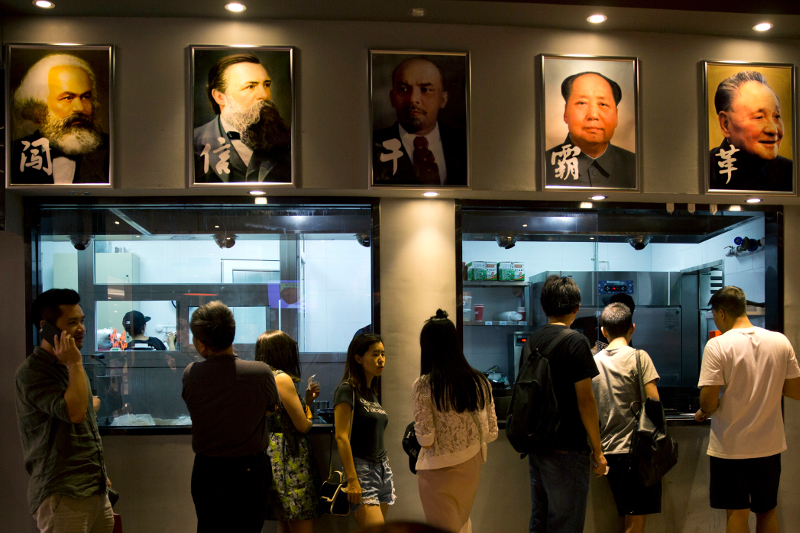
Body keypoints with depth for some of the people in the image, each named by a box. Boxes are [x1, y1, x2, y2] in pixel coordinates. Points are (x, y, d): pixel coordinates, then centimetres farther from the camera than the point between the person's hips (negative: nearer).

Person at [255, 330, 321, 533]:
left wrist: (306, 400, 15)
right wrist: (309, 420, 8)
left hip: (272, 453, 10)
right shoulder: (282, 378, -14)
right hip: (289, 458, -10)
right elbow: (302, 425, -13)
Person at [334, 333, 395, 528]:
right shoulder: (347, 389, -9)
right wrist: (352, 480, -19)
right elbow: (341, 437, -14)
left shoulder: (372, 392, 15)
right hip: (362, 469, -8)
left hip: (382, 468, 8)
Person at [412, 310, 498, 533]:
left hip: (439, 471, -4)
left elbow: (425, 439, -17)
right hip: (471, 467, 5)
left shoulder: (424, 385, -15)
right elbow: (491, 432, 0)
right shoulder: (479, 381, -3)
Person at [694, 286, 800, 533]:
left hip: (731, 447, -4)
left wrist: (702, 413, 3)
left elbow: (709, 402, -18)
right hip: (770, 445, 4)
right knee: (768, 512, 18)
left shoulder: (717, 346, -15)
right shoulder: (780, 341, -1)